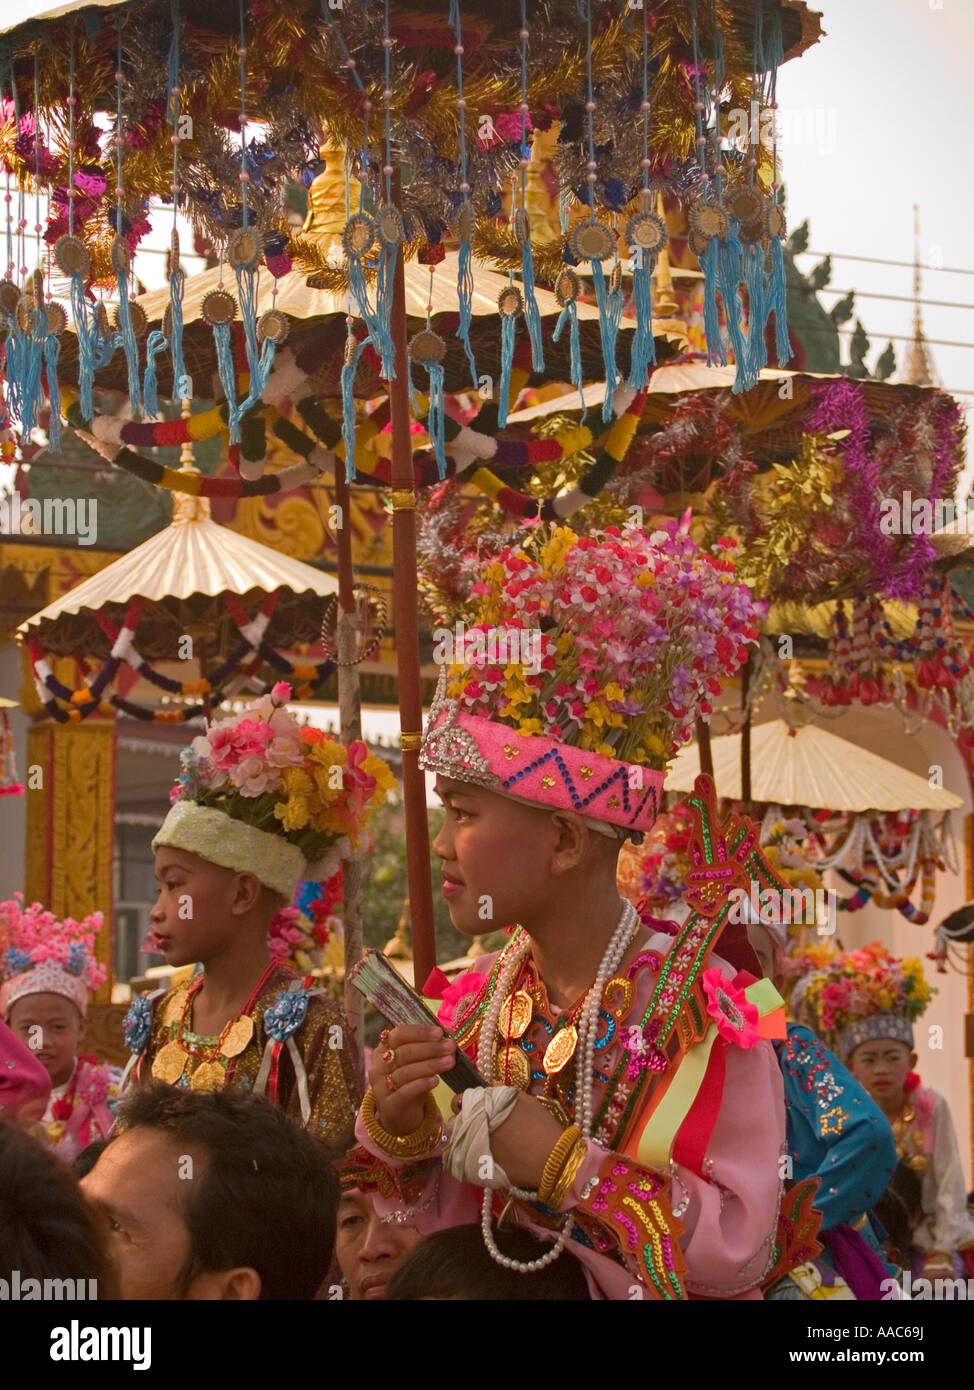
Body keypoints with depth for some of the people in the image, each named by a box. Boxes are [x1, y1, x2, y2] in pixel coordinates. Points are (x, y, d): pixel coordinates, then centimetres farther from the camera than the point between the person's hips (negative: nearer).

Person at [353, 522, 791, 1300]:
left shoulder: (700, 1006, -13)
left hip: (640, 1295, -3)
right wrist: (401, 1131, -9)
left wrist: (566, 1165, -19)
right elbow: (444, 1228, 7)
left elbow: (740, 1250, -18)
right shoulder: (474, 1004, 3)